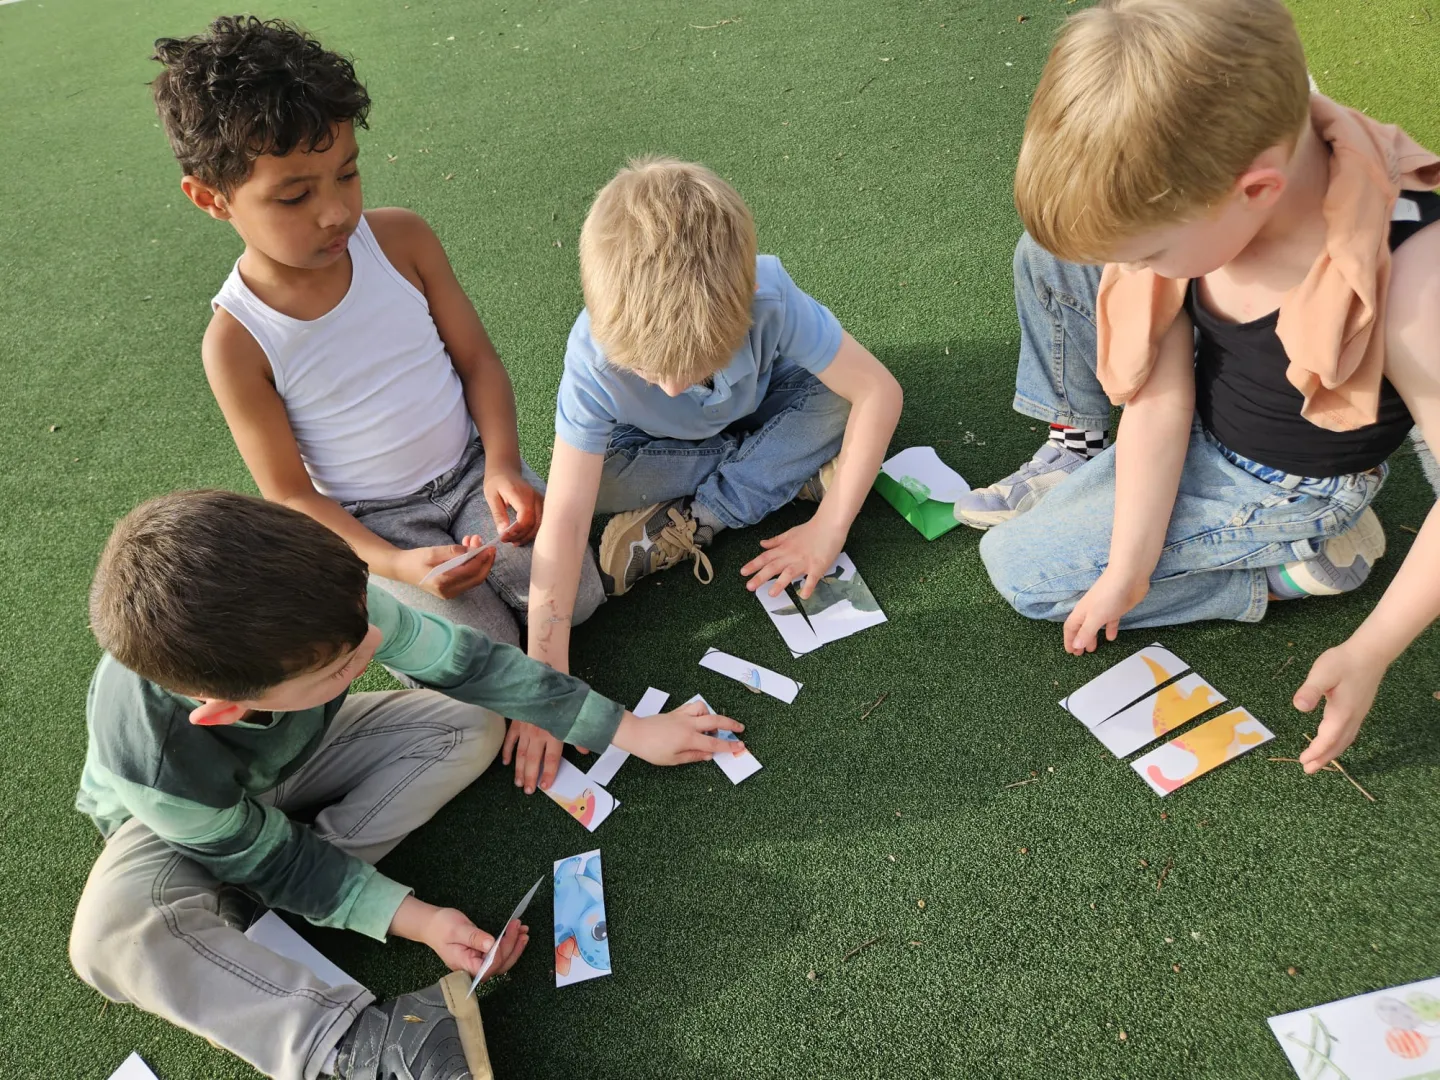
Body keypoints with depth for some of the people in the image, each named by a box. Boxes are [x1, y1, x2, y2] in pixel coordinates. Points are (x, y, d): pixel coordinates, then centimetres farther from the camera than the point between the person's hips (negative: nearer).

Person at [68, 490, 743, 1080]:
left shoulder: (318, 602, -35)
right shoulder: (155, 760, -42)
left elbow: (460, 662, -23)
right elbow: (272, 861, -23)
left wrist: (632, 732, -17)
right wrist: (415, 920, -27)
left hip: (298, 750, 4)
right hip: (182, 815, -4)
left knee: (472, 725, -16)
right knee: (111, 936, -36)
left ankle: (244, 913, -13)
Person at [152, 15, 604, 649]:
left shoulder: (401, 239, -10)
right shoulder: (237, 341, -16)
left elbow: (477, 359, -2)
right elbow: (289, 493, -11)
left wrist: (502, 461, -18)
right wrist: (394, 564, -25)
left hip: (471, 468, 3)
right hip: (369, 522, -2)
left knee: (574, 596, -15)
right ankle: (382, 592, 11)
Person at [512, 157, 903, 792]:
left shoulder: (771, 302, -39)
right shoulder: (593, 357, -38)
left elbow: (879, 391, -31)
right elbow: (564, 521, -39)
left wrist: (828, 529, -32)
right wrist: (547, 673, -41)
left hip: (764, 408, 0)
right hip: (665, 445, 0)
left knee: (838, 394, -29)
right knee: (595, 477, -30)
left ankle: (692, 524, -19)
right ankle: (791, 467, -15)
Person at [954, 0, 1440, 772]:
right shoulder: (1194, 196, -23)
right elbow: (1162, 397, -18)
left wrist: (1368, 653, -20)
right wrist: (1127, 568, -15)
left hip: (1277, 483, -5)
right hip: (1199, 408, 5)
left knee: (1021, 569, -6)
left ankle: (1300, 563, 5)